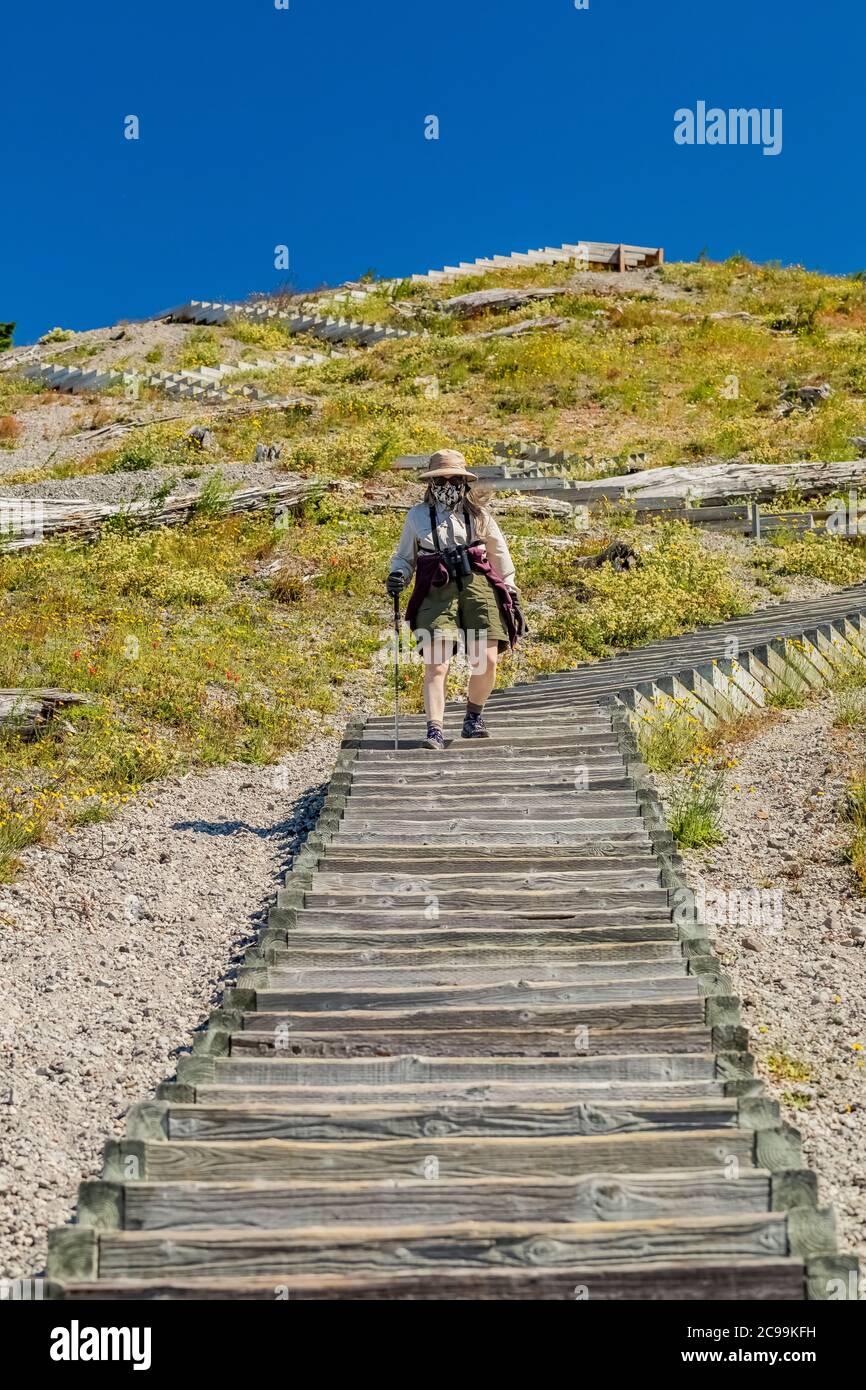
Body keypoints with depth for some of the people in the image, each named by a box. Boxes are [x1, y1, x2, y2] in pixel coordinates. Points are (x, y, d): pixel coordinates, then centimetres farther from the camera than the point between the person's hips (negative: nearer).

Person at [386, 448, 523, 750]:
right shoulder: (417, 516, 13)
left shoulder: (479, 515, 15)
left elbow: (500, 557, 21)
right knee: (436, 664, -16)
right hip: (437, 591, -1)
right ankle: (435, 730, -18)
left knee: (487, 659, -9)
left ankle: (474, 717, 16)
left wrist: (511, 595, 18)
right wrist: (397, 576, -1)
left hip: (478, 586, 1)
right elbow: (404, 557, 21)